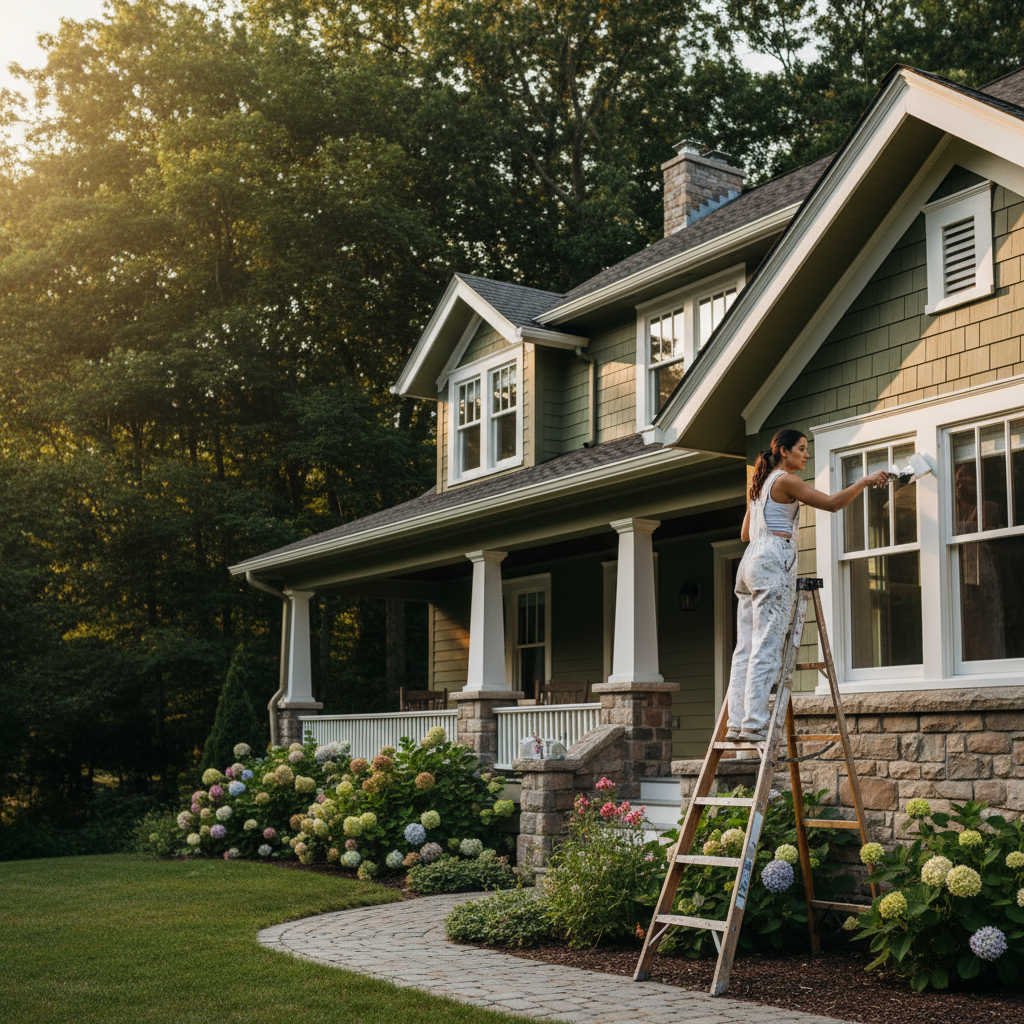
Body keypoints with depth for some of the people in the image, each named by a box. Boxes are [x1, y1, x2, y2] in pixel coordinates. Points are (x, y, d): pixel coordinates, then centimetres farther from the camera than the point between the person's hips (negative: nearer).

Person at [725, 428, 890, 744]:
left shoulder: (760, 484, 23)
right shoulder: (785, 481, -4)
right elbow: (832, 503, -12)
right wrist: (865, 481, -9)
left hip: (750, 561, 9)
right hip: (773, 561, -9)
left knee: (746, 648, 4)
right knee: (766, 648, -12)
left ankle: (737, 724, 1)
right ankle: (754, 725, -16)